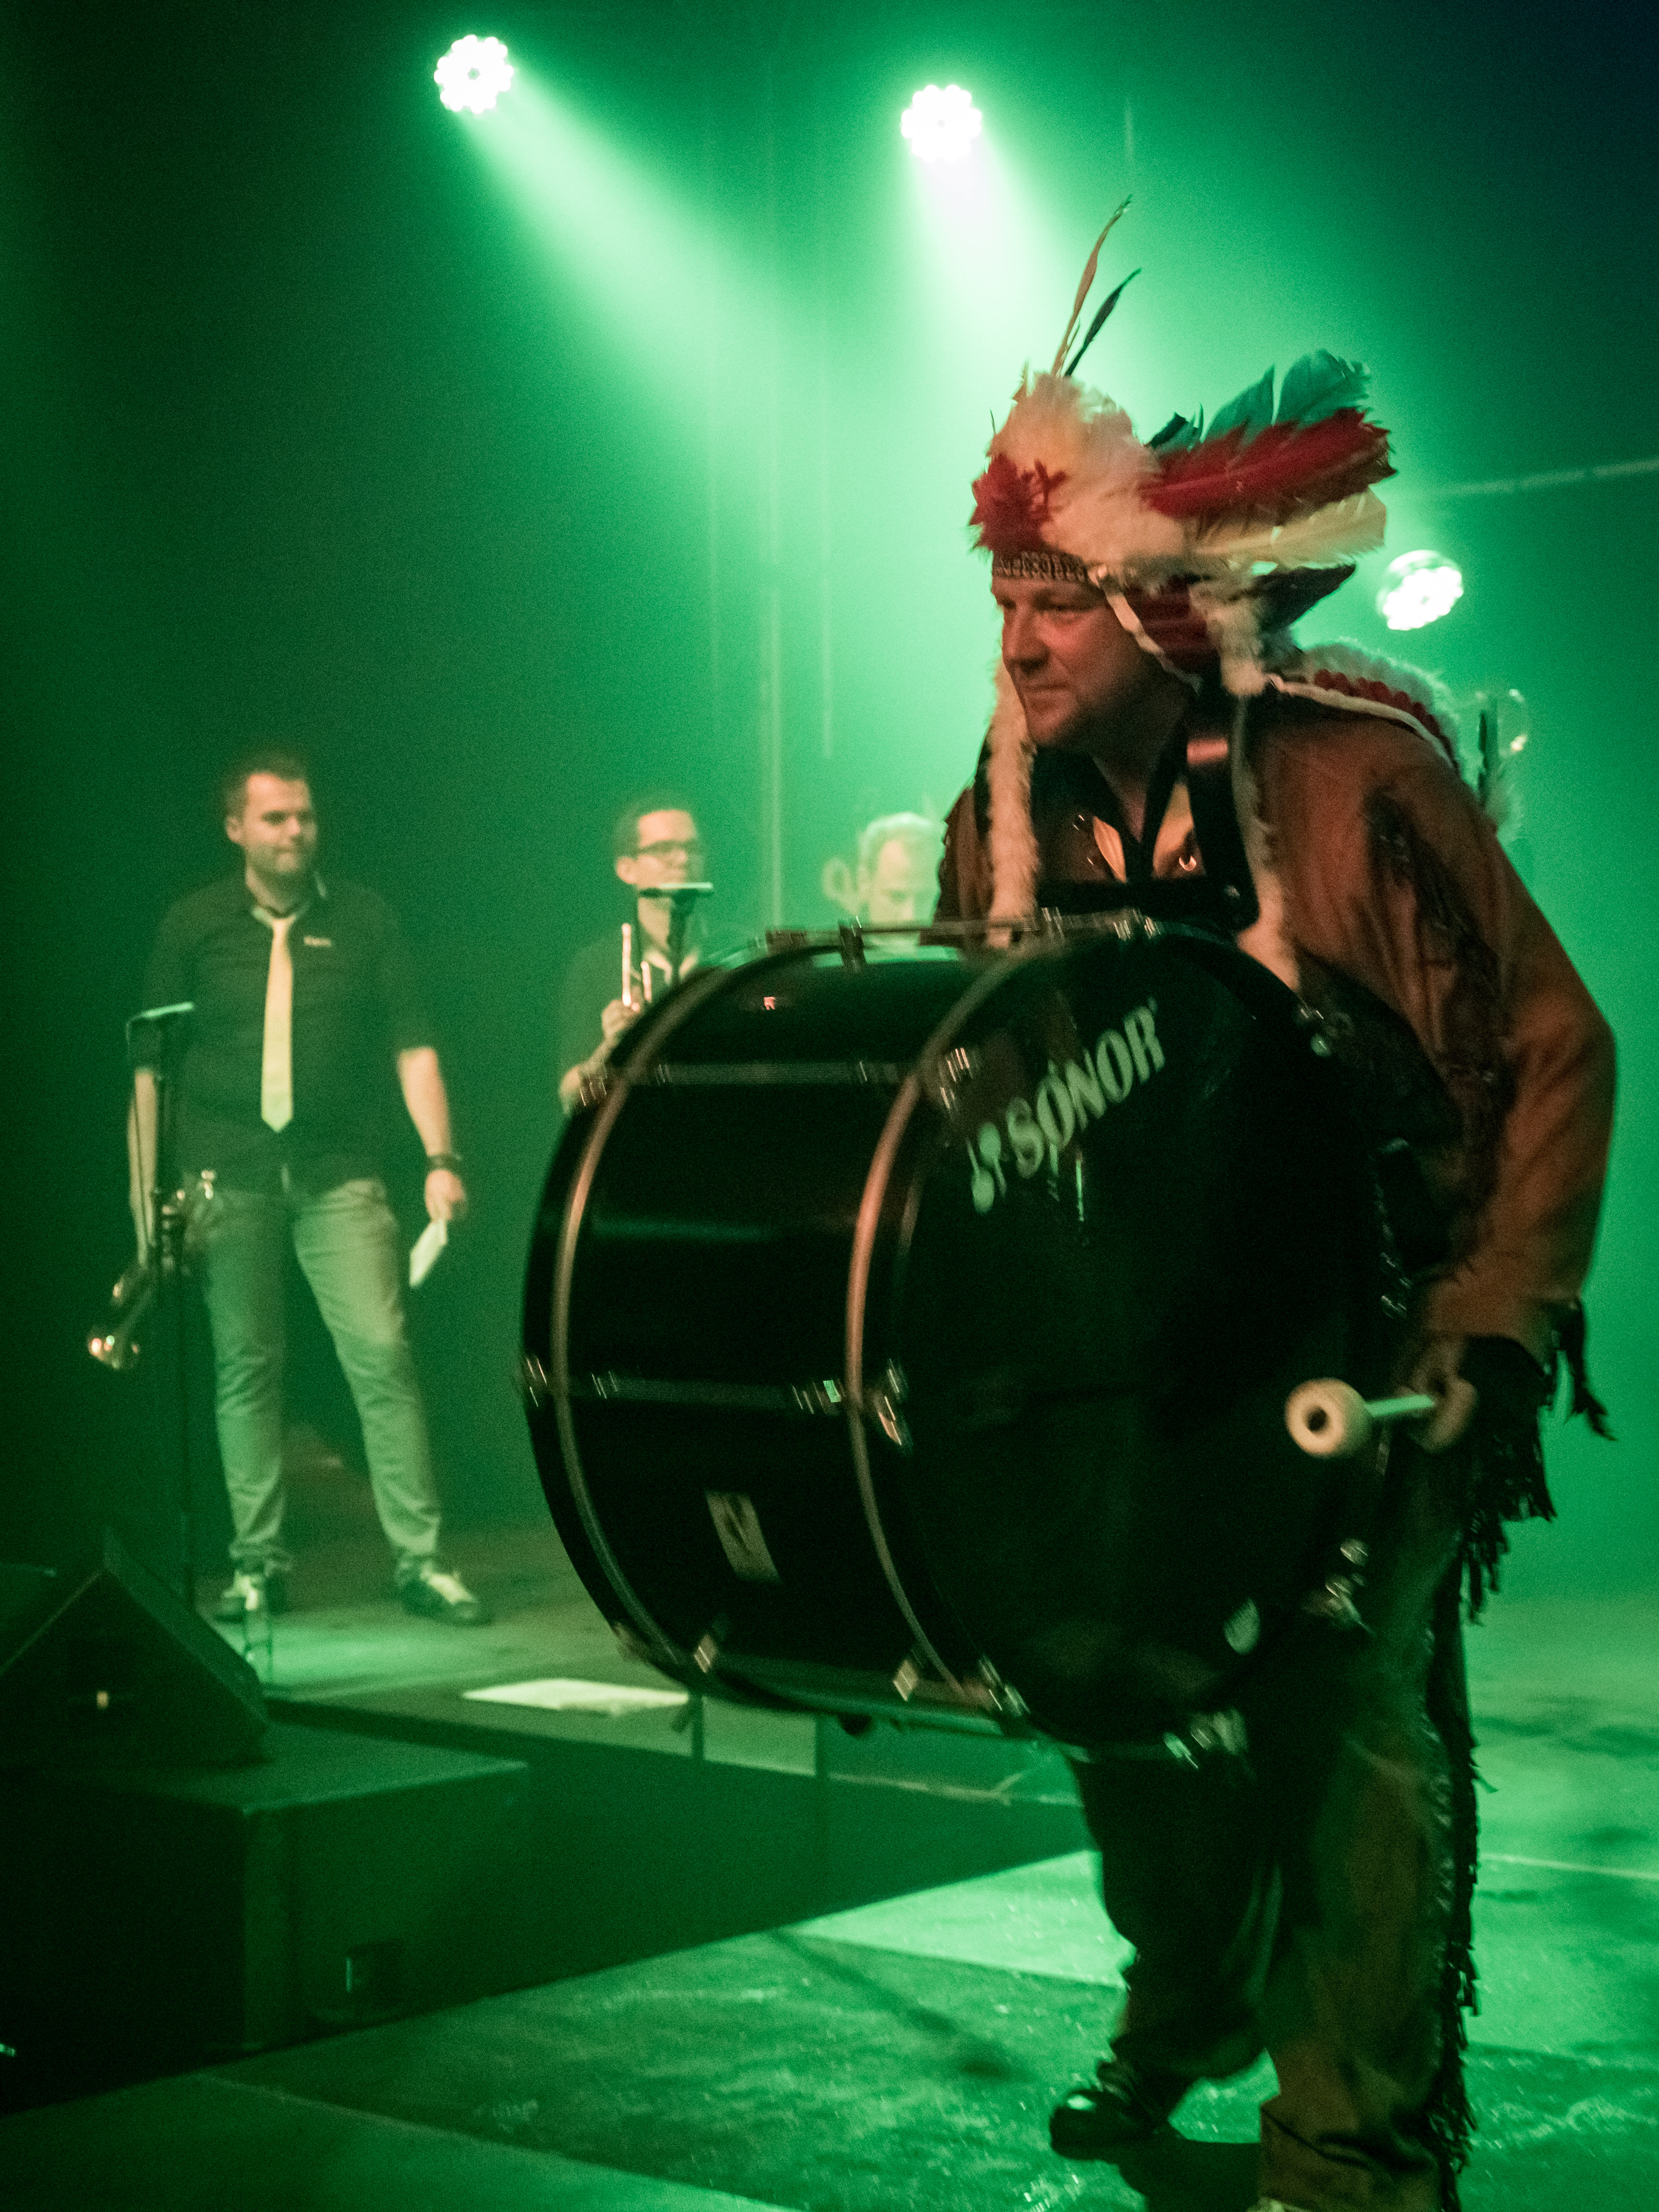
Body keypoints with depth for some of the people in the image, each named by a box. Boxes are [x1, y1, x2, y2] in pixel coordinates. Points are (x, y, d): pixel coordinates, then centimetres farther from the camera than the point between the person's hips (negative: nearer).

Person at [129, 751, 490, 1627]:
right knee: (245, 1367, 4)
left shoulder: (363, 920, 7)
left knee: (382, 1355, -8)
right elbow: (152, 1066, 7)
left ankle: (419, 1559, -3)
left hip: (338, 1176, 0)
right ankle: (257, 1563, 14)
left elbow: (412, 1045, 4)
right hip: (227, 1179, 0)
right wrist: (146, 1189, 2)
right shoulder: (193, 927, 6)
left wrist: (441, 1159, -7)